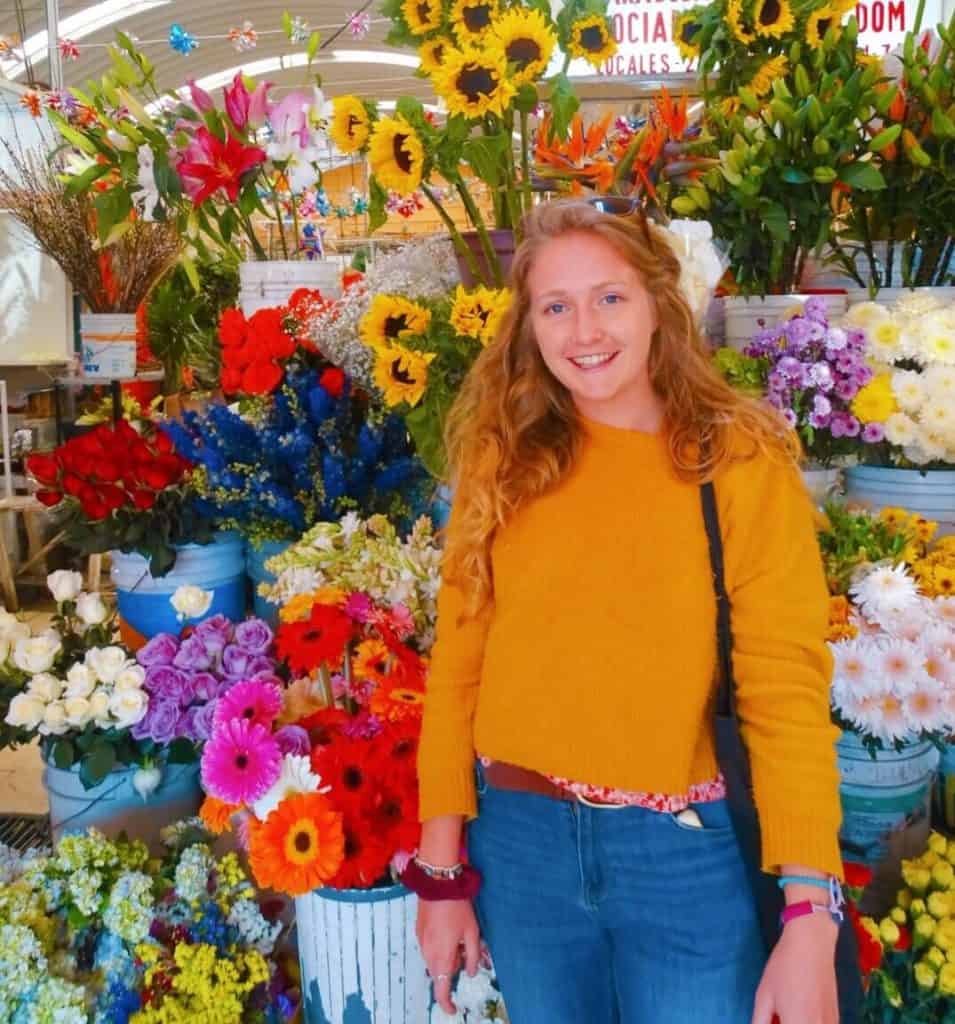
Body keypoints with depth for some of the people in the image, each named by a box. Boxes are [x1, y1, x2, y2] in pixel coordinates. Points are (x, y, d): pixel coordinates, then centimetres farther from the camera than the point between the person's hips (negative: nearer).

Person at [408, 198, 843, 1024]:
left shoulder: (740, 463, -9)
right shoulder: (503, 463, 0)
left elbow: (786, 689, -12)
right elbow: (458, 664, -1)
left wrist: (810, 914, -18)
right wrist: (442, 871, -1)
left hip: (687, 849, -2)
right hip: (519, 839, 3)